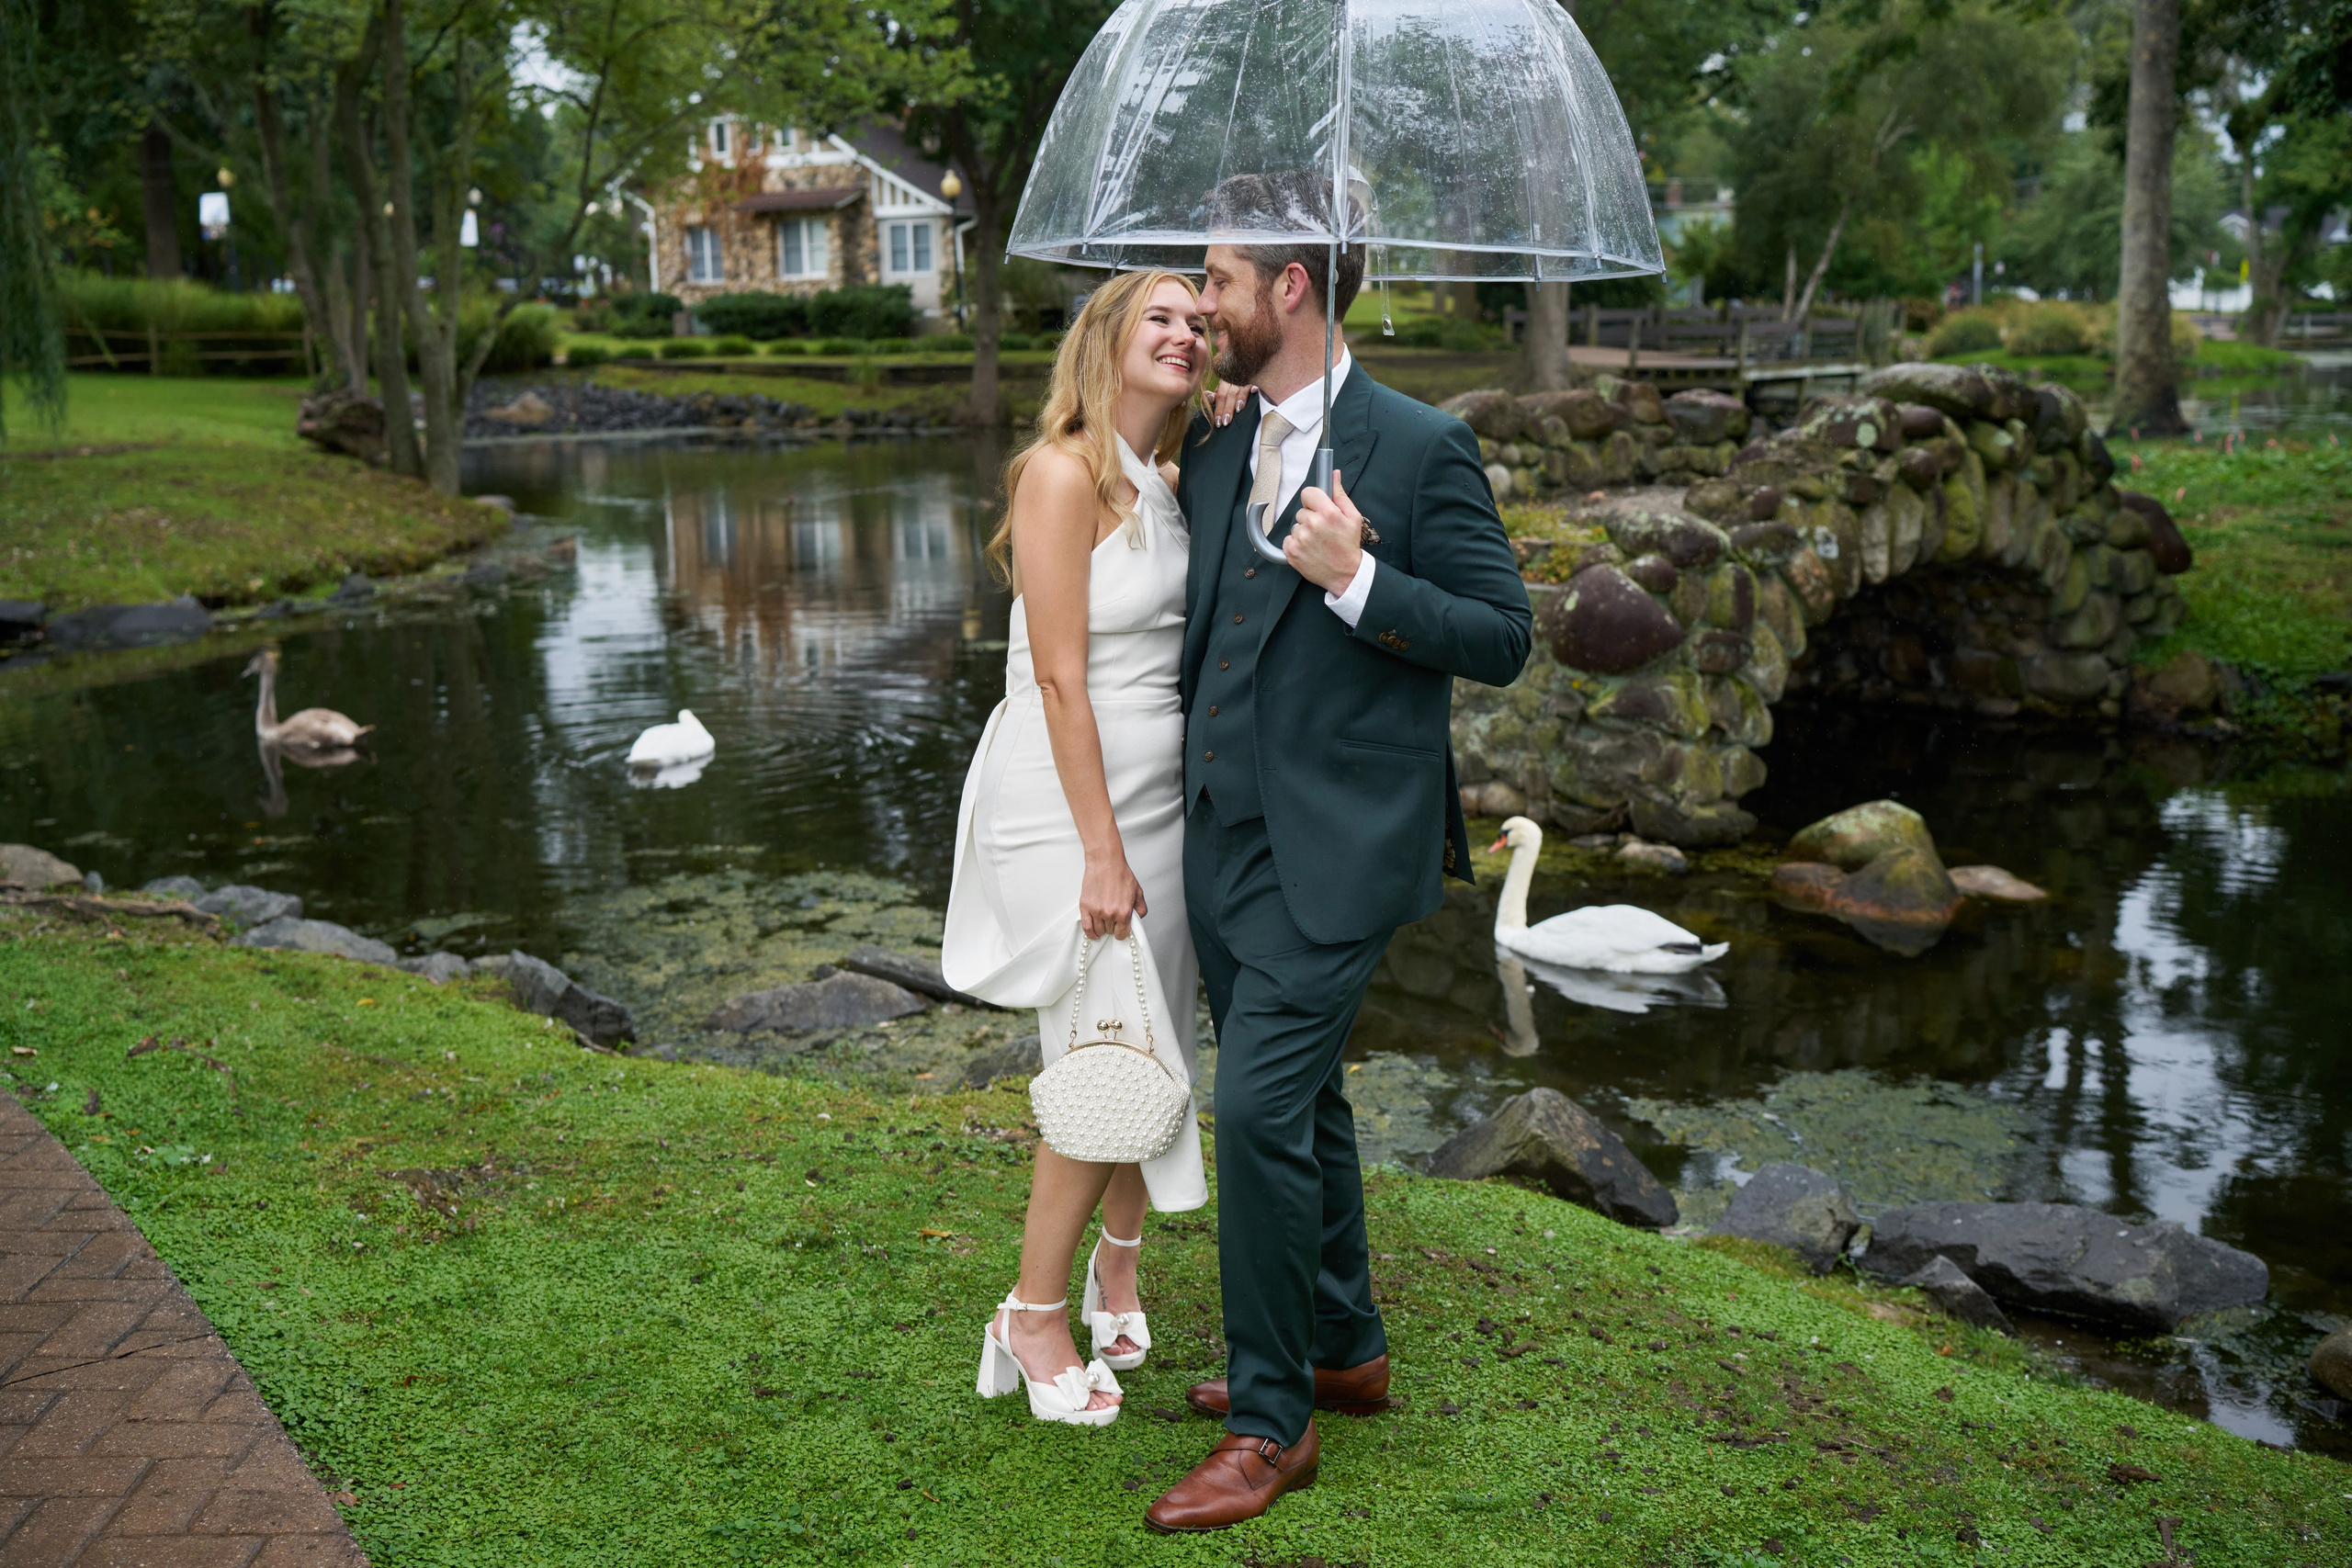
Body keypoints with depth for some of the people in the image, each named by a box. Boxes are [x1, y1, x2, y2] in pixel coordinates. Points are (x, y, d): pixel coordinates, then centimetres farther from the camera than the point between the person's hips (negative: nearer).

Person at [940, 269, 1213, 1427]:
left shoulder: (1167, 486, 11)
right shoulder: (1065, 472, -14)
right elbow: (1060, 678, -17)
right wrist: (1100, 850, -18)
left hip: (1159, 799, 8)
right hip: (1069, 803, -7)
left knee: (1157, 1051, 14)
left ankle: (1117, 1266, 37)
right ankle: (1033, 1320, 15)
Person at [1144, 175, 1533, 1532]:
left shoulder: (1421, 447, -9)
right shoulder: (1214, 451, 11)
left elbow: (1504, 639, -10)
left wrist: (1356, 578, -20)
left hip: (1338, 846, -7)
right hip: (1227, 835, 7)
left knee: (1261, 1108, -10)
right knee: (1299, 1101, 18)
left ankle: (1273, 1423, 5)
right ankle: (1344, 1350, 36)